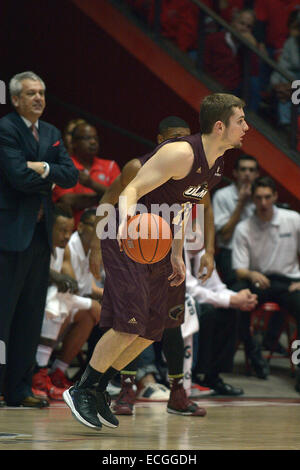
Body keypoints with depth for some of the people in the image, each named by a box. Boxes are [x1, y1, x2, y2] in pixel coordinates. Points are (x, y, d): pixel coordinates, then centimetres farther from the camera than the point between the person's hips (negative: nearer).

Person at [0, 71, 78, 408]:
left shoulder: (52, 134, 17)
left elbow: (71, 177, 7)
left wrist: (44, 168, -9)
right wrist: (51, 176, -2)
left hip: (41, 232, 8)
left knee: (30, 316, 8)